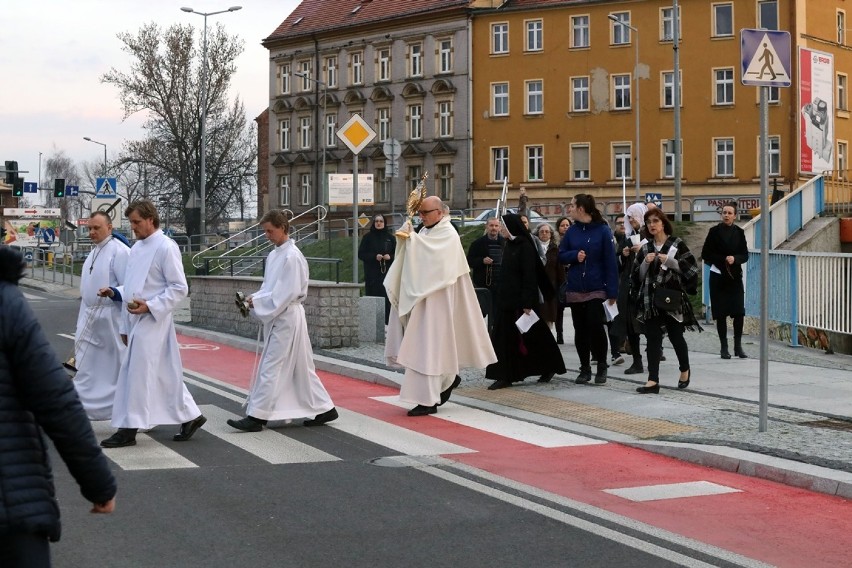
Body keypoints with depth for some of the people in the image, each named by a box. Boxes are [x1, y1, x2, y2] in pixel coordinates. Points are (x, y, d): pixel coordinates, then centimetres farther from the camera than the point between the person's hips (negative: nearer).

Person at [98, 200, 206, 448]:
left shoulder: (166, 247, -12)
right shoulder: (137, 248, 14)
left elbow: (179, 288, -14)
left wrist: (150, 306, -21)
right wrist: (115, 292, 6)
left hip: (153, 320, -8)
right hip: (136, 319, 8)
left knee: (138, 373, -5)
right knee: (166, 373, 12)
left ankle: (129, 429, 1)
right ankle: (190, 416, 22)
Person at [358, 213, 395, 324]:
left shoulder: (389, 237, 10)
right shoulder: (368, 237, 5)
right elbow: (360, 254, 1)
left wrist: (390, 256, -9)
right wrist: (374, 257, -12)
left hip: (387, 272, 1)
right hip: (372, 274, -1)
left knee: (387, 298, -5)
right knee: (373, 297, -7)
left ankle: (386, 322, -1)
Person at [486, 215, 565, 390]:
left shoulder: (525, 246, -13)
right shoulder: (510, 245, 11)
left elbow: (530, 276, -17)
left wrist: (528, 303, -21)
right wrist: (502, 298, 16)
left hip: (522, 300, -8)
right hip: (509, 299, 8)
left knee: (532, 336, 3)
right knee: (504, 337, 3)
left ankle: (550, 367, 20)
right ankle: (505, 376, 5)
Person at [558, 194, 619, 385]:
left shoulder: (603, 231, -7)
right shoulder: (572, 231, 5)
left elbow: (610, 262, -8)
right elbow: (561, 255, 9)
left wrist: (612, 291, -13)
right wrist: (575, 255, -13)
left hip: (597, 289, -4)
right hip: (575, 289, 4)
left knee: (596, 326, -8)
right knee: (580, 330, 8)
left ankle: (601, 367, 10)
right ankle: (585, 368, 19)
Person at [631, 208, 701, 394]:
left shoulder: (677, 244, 1)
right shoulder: (645, 248, 11)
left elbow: (691, 268, -3)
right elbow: (638, 276, 12)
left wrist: (670, 261, -15)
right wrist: (645, 263, -7)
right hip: (651, 298, 3)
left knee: (675, 336, 5)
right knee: (653, 338, -3)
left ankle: (685, 370, 32)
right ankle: (653, 380, -6)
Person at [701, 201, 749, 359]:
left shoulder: (739, 232, 7)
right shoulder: (715, 232, 0)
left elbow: (745, 255, 7)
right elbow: (705, 254, -2)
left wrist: (735, 259, -13)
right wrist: (723, 260, -12)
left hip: (735, 276, 2)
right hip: (718, 276, -2)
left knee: (739, 312, -4)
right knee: (721, 313, -1)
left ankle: (738, 346, 4)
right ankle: (724, 347, 6)